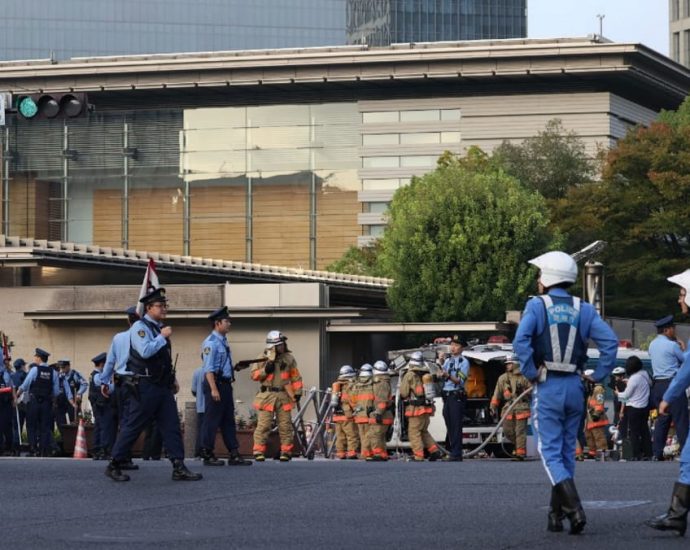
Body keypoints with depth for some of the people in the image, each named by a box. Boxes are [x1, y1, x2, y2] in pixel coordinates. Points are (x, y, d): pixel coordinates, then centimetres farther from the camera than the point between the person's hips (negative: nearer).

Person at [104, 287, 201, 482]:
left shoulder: (160, 328, 18)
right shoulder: (140, 327, -9)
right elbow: (145, 351, -25)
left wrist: (172, 379, 21)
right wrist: (162, 337, -17)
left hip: (163, 386, 8)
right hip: (145, 386, -8)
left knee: (172, 426, 1)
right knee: (132, 427, -3)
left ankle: (179, 468, -1)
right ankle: (114, 466, 7)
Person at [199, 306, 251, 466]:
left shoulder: (223, 341, 16)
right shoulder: (211, 342, -12)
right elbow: (208, 368, -18)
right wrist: (214, 389, -22)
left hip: (225, 384, 10)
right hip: (215, 383, -10)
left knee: (228, 421, 9)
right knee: (212, 420, -4)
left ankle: (234, 455, 11)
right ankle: (208, 455, 2)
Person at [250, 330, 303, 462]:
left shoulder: (289, 358, 11)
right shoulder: (262, 358, 5)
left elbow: (296, 377, 14)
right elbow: (254, 375, 3)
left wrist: (298, 392, 5)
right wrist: (265, 370, -13)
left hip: (284, 396, 2)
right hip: (267, 395, -2)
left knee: (285, 425, 2)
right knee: (263, 425, -7)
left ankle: (286, 452, 9)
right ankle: (259, 452, -4)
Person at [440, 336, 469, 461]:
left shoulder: (464, 362, -2)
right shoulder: (447, 360, 18)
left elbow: (460, 381, -10)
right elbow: (441, 375, 13)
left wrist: (448, 376, -24)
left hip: (457, 396, -7)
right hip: (446, 395, 7)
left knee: (456, 426, -10)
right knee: (449, 426, 7)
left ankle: (456, 454, -12)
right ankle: (453, 452, 11)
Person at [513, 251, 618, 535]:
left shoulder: (537, 306, -3)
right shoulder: (583, 309, 7)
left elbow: (521, 341, -20)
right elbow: (610, 340, -5)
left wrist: (531, 373, -10)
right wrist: (599, 375, 2)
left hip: (547, 387, -4)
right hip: (575, 388, 4)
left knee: (550, 451, -4)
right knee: (567, 450, 14)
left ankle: (574, 508, -23)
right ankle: (556, 514, 19)